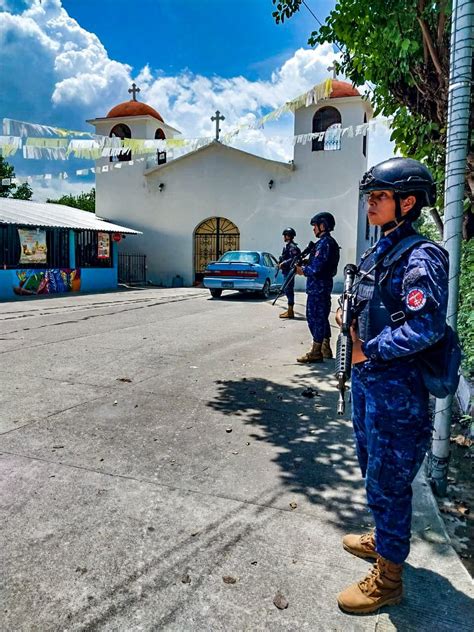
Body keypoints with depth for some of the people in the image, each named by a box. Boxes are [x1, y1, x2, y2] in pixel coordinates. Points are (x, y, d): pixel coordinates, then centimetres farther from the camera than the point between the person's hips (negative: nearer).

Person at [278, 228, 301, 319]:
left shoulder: (292, 246, -14)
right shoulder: (287, 246, 16)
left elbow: (293, 259, -23)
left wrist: (283, 263, -19)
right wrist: (281, 263, 9)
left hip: (289, 271, -10)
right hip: (286, 271, 10)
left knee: (289, 290, -8)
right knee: (288, 290, 13)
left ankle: (290, 312, -4)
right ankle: (290, 310, 20)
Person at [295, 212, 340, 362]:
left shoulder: (324, 243, -17)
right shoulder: (330, 242, 15)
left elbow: (316, 269, -23)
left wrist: (302, 270, -7)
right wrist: (306, 264, 8)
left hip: (317, 287, -10)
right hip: (324, 286, 10)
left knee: (315, 318, -5)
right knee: (322, 317, 16)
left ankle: (315, 352, -1)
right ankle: (325, 349, 24)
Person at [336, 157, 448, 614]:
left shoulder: (420, 256, -18)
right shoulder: (378, 252, 10)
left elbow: (426, 327, -28)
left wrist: (369, 350, -20)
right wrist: (351, 320, 4)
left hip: (395, 387, -9)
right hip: (367, 378, 9)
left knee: (387, 481, 4)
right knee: (372, 467, 24)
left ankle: (387, 580, 25)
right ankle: (382, 540, 47)